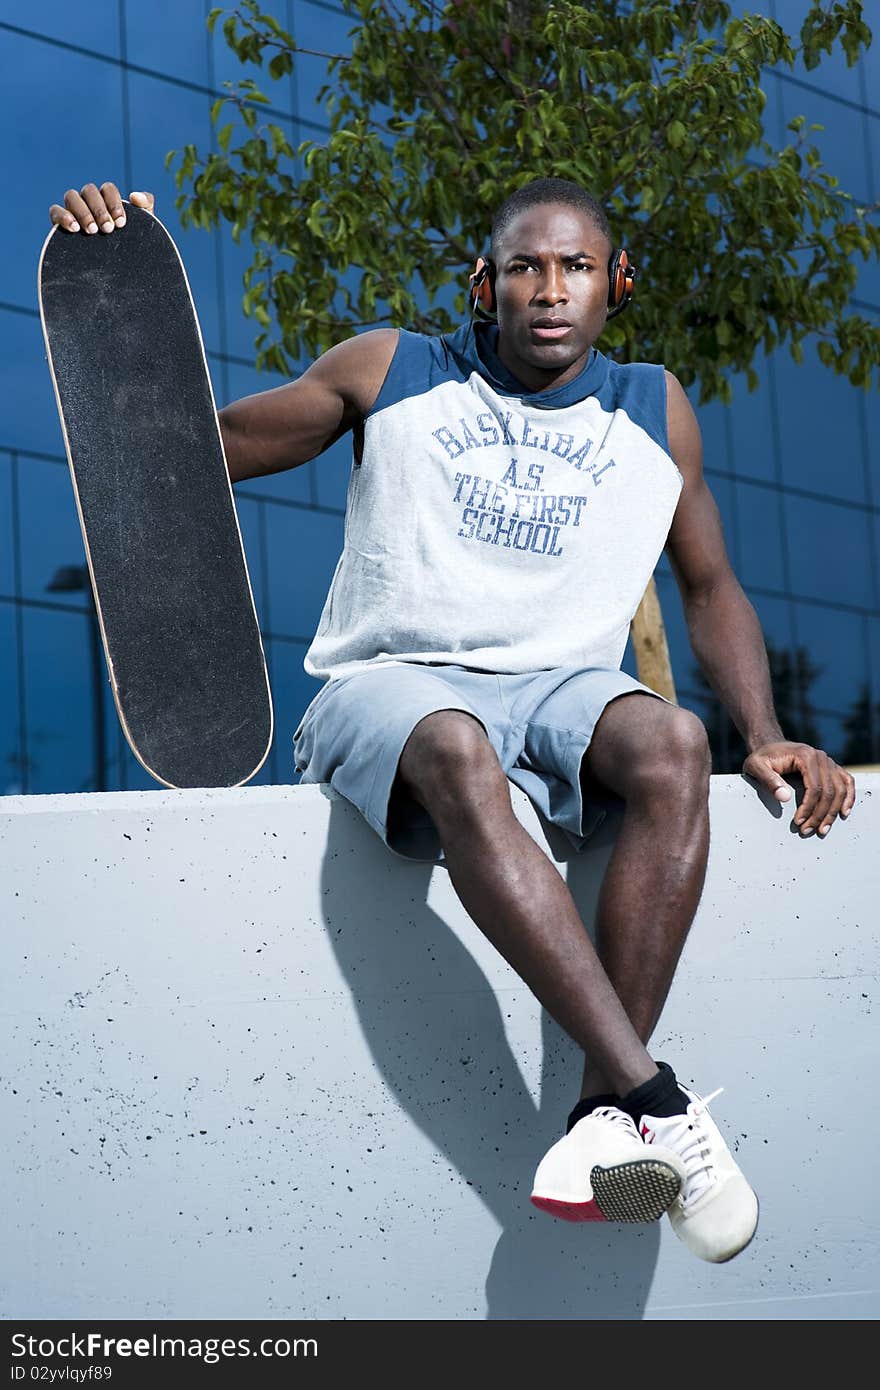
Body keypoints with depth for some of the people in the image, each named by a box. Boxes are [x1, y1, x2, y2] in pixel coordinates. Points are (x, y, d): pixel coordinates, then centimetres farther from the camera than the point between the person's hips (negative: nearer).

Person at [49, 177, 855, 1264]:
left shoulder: (653, 411, 15)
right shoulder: (392, 374, 9)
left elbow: (710, 586, 21)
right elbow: (194, 448, 12)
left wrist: (764, 734, 5)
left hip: (560, 691, 2)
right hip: (387, 685, -2)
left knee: (671, 741, -34)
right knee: (456, 750, -40)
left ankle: (604, 1116, -36)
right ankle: (657, 1102, -45)